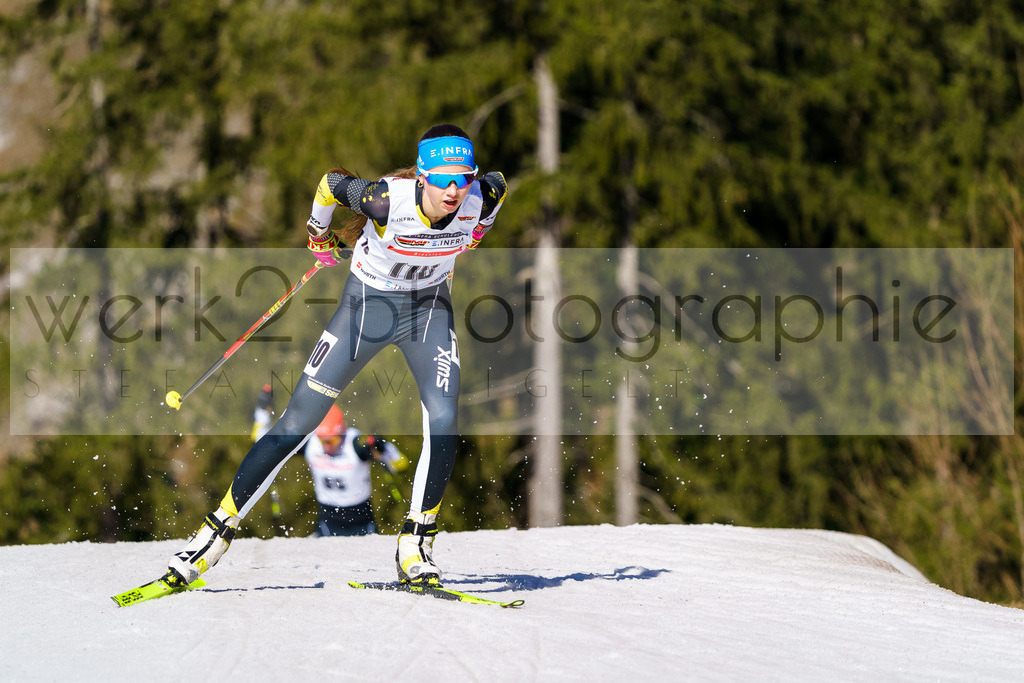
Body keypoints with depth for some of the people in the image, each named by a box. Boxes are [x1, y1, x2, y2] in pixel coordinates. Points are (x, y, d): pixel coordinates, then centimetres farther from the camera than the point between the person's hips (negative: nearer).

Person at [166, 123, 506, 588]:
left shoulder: (481, 199, -24)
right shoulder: (388, 200, -33)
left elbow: (498, 183, 1)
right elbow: (333, 183, -13)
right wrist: (318, 235, 6)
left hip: (429, 305, 3)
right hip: (368, 302, -2)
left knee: (443, 421, -18)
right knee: (297, 423, -4)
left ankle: (414, 547, -4)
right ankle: (220, 526, 7)